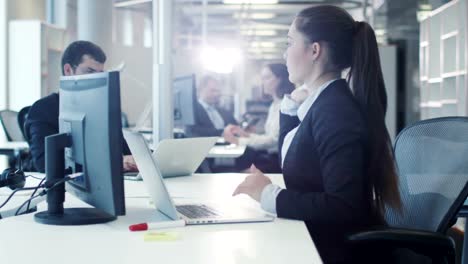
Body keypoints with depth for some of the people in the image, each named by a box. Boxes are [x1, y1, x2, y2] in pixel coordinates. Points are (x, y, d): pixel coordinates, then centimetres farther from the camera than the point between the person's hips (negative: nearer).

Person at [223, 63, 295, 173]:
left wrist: (239, 140, -19)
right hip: (270, 154, 7)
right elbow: (269, 138, 12)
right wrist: (246, 134, -2)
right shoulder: (274, 105, 17)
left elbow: (274, 139, -20)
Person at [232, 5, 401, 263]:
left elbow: (344, 207, -27)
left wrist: (268, 194, -24)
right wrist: (291, 104, 11)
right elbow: (290, 159, 22)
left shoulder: (335, 109, -20)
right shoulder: (322, 102, 7)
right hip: (313, 238, 8)